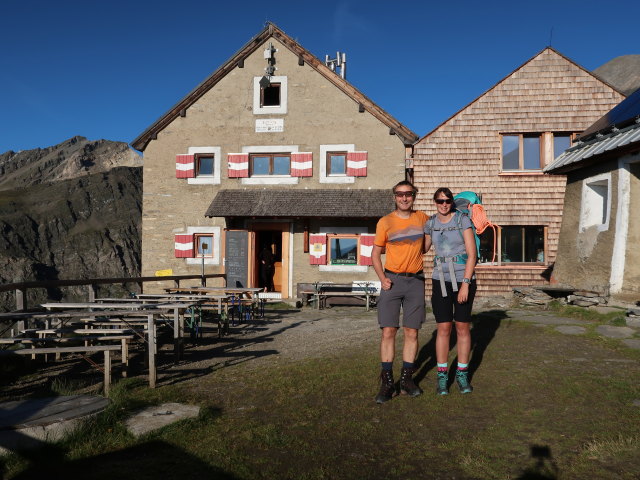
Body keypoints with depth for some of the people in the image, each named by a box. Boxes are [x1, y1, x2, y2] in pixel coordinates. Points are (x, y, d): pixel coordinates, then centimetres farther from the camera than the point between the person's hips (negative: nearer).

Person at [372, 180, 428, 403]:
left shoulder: (422, 218, 7)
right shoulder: (385, 222, 0)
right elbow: (375, 253, 5)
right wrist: (382, 278, -8)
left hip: (415, 281, 2)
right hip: (392, 280, -2)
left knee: (411, 332, 6)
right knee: (388, 332, -3)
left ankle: (407, 379, 18)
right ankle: (387, 383, 5)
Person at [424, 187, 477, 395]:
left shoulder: (463, 219, -7)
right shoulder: (430, 223, 5)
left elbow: (472, 254, -10)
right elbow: (423, 249, 20)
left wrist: (465, 283, -15)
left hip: (463, 279, -2)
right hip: (441, 280, 2)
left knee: (463, 327, 6)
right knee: (443, 328, 2)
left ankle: (462, 374, 20)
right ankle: (442, 375, 13)